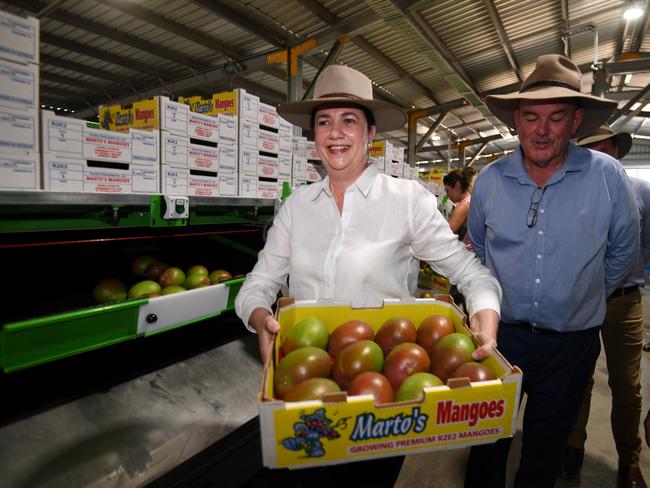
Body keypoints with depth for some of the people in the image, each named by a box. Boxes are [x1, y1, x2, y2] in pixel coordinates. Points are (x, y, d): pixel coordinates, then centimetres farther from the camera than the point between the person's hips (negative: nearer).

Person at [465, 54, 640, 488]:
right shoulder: (490, 179, -5)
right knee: (488, 446, 18)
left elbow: (622, 251, 6)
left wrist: (584, 298, 12)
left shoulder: (608, 177, -9)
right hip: (499, 335, 1)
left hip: (571, 345, 0)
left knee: (545, 450, 21)